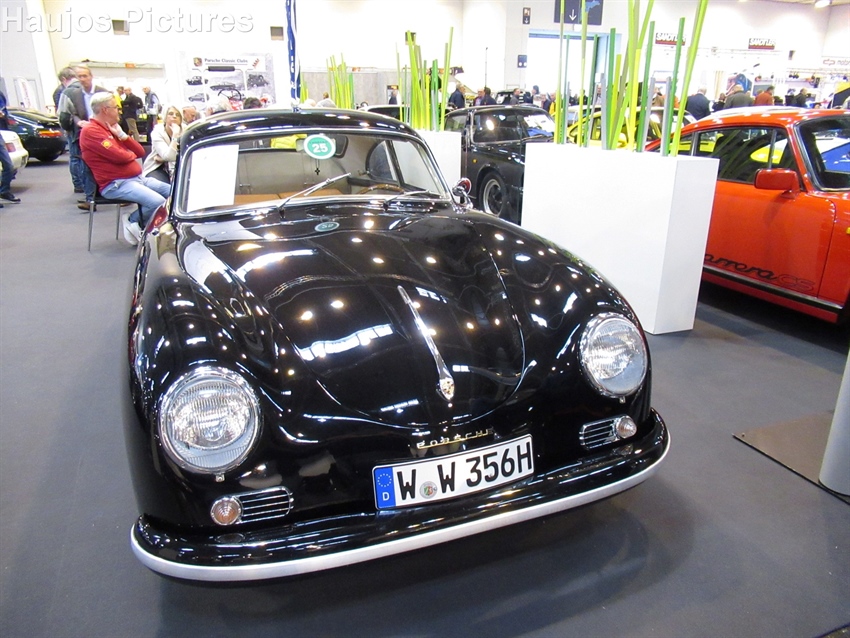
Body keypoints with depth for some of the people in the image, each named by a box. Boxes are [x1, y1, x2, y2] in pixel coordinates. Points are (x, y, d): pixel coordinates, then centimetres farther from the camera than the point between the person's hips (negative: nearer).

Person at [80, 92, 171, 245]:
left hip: (139, 178, 10)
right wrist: (132, 154, 3)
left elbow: (140, 152, 14)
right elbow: (119, 156, -19)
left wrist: (122, 135, 0)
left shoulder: (111, 128, 18)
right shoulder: (90, 131, -10)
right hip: (116, 184, -9)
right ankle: (133, 222, 0)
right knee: (158, 203, -29)